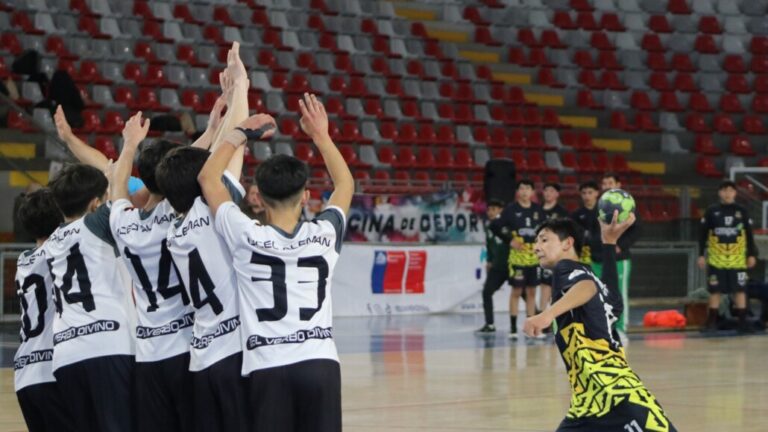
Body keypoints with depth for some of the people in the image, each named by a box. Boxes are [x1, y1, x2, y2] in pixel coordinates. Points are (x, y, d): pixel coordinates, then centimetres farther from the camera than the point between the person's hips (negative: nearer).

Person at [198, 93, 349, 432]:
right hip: (320, 364, 2)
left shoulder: (247, 238, -1)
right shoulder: (323, 235, 5)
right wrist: (320, 135, 30)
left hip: (268, 369, -2)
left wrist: (241, 134, 20)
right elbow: (345, 183, 25)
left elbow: (208, 177, 12)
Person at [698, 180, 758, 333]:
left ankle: (742, 322, 4)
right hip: (716, 258, 0)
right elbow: (703, 234, 6)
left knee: (740, 290, 0)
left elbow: (749, 234, 8)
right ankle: (712, 322, 9)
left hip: (737, 259, 0)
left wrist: (752, 254, 4)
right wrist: (701, 254, 2)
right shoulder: (711, 212, 3)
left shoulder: (741, 212, 6)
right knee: (715, 290, 2)